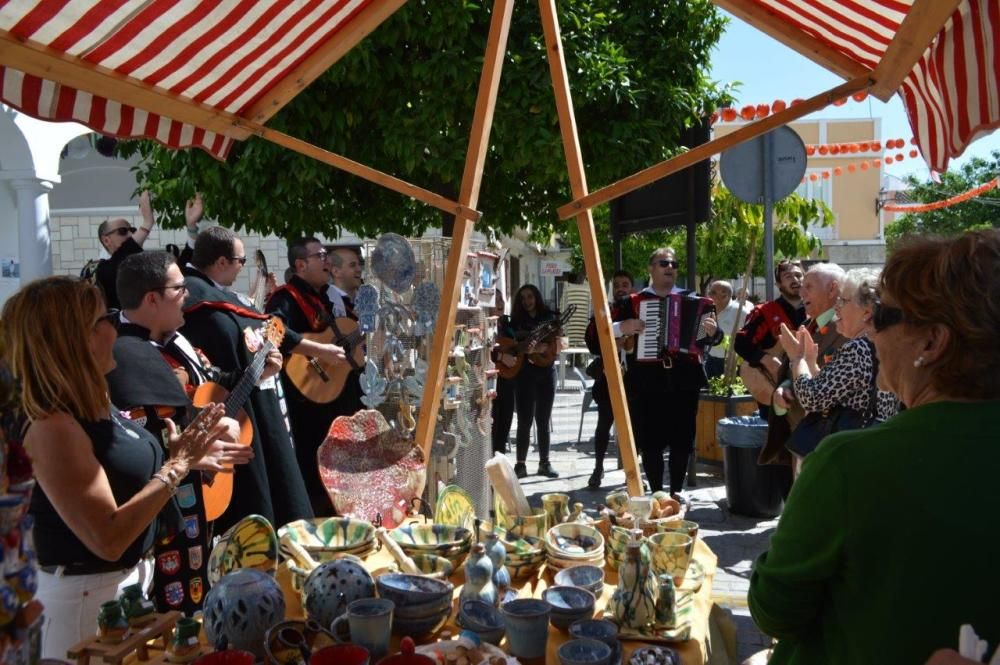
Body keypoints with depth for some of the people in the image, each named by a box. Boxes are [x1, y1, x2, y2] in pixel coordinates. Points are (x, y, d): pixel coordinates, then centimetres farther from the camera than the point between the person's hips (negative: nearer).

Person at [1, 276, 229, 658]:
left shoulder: (93, 405, 1)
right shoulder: (54, 428, -25)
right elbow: (108, 539, -28)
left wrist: (179, 457, -3)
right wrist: (177, 466, -25)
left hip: (132, 578, 9)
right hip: (87, 598, -9)